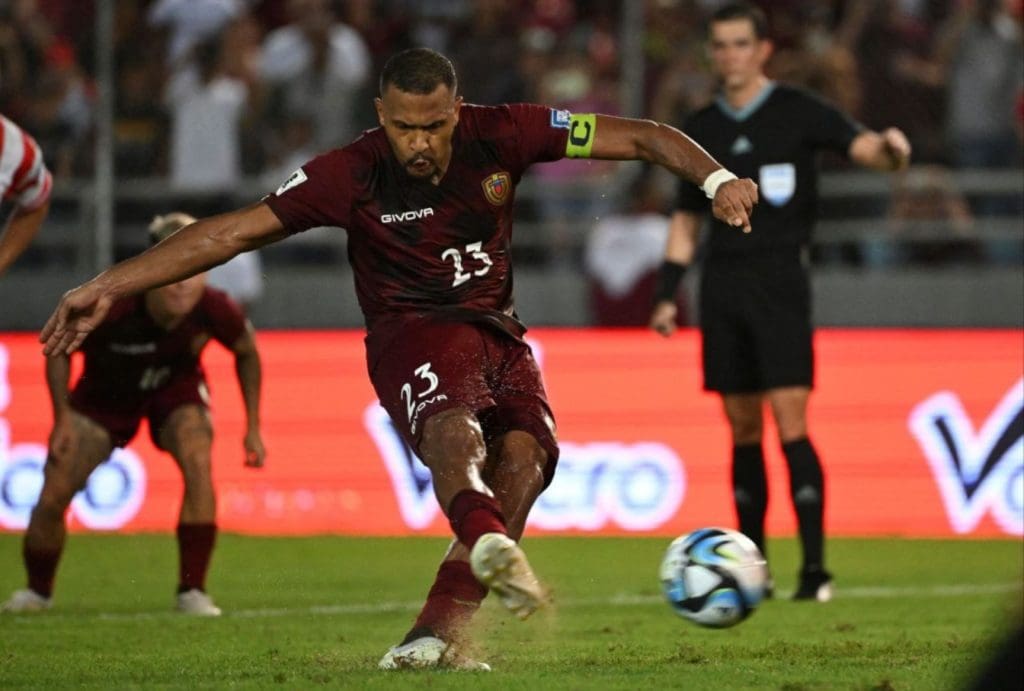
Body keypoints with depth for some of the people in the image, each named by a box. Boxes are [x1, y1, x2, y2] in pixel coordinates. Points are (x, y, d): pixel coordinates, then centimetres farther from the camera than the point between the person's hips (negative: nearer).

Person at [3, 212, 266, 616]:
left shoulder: (214, 310, -31)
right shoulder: (110, 306, -37)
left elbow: (246, 352, -6)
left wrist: (253, 427, -6)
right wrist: (63, 417, -20)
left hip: (176, 389, 1)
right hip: (105, 395, -1)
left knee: (197, 462, -29)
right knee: (53, 495, -8)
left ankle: (192, 590, -18)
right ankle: (37, 591, 22)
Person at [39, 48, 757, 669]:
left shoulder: (502, 134, -7)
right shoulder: (354, 175, -12)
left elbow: (641, 137, -4)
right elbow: (232, 232, -11)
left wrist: (717, 178, -21)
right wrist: (108, 287, -15)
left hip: (499, 332, 4)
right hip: (412, 332, -4)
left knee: (523, 455, -24)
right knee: (454, 430, -36)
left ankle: (438, 632, -29)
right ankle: (489, 543, -71)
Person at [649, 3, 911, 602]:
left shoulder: (798, 112, 0)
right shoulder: (702, 130, 13)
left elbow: (859, 145, -13)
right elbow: (687, 219, 19)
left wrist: (891, 150, -37)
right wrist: (667, 295, 12)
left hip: (780, 279, -4)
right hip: (722, 286, 4)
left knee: (790, 424, -11)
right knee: (743, 428, 6)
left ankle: (816, 567, -11)